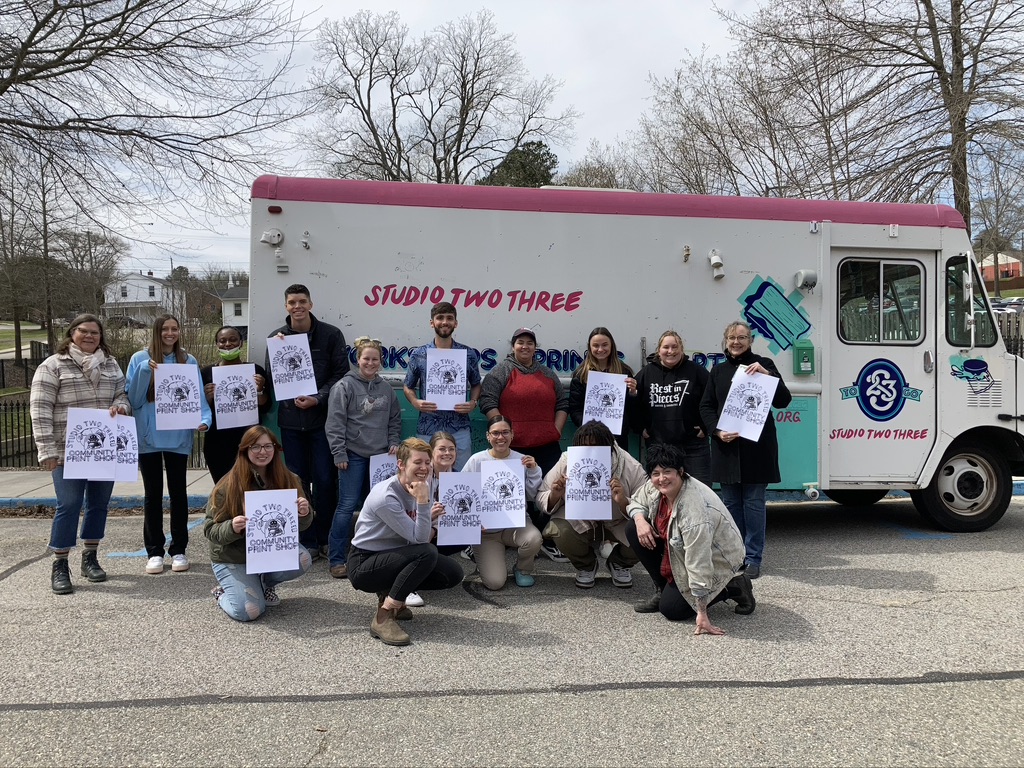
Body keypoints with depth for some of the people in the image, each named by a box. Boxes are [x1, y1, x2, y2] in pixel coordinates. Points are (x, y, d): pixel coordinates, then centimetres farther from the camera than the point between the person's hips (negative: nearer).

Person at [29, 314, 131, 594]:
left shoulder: (111, 365, 11)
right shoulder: (53, 366, -3)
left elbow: (123, 395, 16)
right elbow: (40, 410, -7)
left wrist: (120, 406, -10)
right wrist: (47, 450, -13)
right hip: (69, 452, -4)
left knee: (98, 504, 11)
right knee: (69, 505, -5)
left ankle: (90, 558, 25)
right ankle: (60, 566, 7)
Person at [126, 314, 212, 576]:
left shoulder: (188, 361, 4)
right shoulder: (140, 360, 1)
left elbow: (198, 397, 0)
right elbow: (133, 400, -4)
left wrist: (204, 419, -19)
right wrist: (144, 371, -16)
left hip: (178, 437, 0)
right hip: (148, 437, 0)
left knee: (178, 492, 7)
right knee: (153, 494, 7)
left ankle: (179, 550, 16)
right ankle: (154, 552, 16)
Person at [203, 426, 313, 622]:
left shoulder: (288, 480, -6)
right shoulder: (228, 485, -15)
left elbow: (299, 525, 0)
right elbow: (210, 530, -13)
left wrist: (305, 514, -25)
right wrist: (231, 527, -35)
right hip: (233, 560, -3)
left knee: (302, 559, -26)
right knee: (249, 611, -22)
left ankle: (265, 582, 6)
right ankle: (223, 592, 13)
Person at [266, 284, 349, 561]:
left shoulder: (331, 335, -2)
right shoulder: (277, 337, 5)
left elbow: (341, 374, -3)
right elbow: (272, 378, 4)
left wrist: (317, 398, -14)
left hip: (322, 418, -2)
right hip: (290, 420, 2)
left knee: (325, 480, 1)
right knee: (299, 482, 9)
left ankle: (325, 538, 16)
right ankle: (307, 541, 19)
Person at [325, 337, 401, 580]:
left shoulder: (386, 388, 10)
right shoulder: (344, 386, -6)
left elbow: (395, 420, 19)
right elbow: (334, 423, -8)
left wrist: (394, 443, 6)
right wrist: (339, 454, -12)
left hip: (380, 456, 5)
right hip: (354, 456, -5)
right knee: (347, 506, -5)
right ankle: (337, 559, 3)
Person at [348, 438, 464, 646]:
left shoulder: (421, 486, -1)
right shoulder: (386, 497, -25)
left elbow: (422, 536, -1)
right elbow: (419, 540, -25)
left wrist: (430, 518, -19)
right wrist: (422, 502, -33)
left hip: (395, 557, 8)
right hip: (363, 566, -8)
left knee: (453, 574, -6)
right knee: (427, 553, -30)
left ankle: (390, 593, 9)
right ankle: (382, 618, -24)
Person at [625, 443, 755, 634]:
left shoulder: (696, 509, -38)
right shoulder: (654, 487, -15)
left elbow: (699, 565, -36)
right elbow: (635, 502, 7)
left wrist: (701, 614, -33)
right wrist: (640, 519, -19)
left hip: (715, 560, -8)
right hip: (679, 550, 8)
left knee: (671, 608, -13)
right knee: (633, 529, -6)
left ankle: (732, 588, 3)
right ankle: (662, 589, 6)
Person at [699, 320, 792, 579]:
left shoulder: (763, 364, 3)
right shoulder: (718, 370, 13)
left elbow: (783, 400, -6)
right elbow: (706, 406, 8)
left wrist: (766, 374, -20)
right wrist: (718, 431, -9)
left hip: (756, 447, -3)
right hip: (726, 446, 4)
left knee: (753, 503, -1)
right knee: (731, 503, 9)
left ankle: (753, 558, 8)